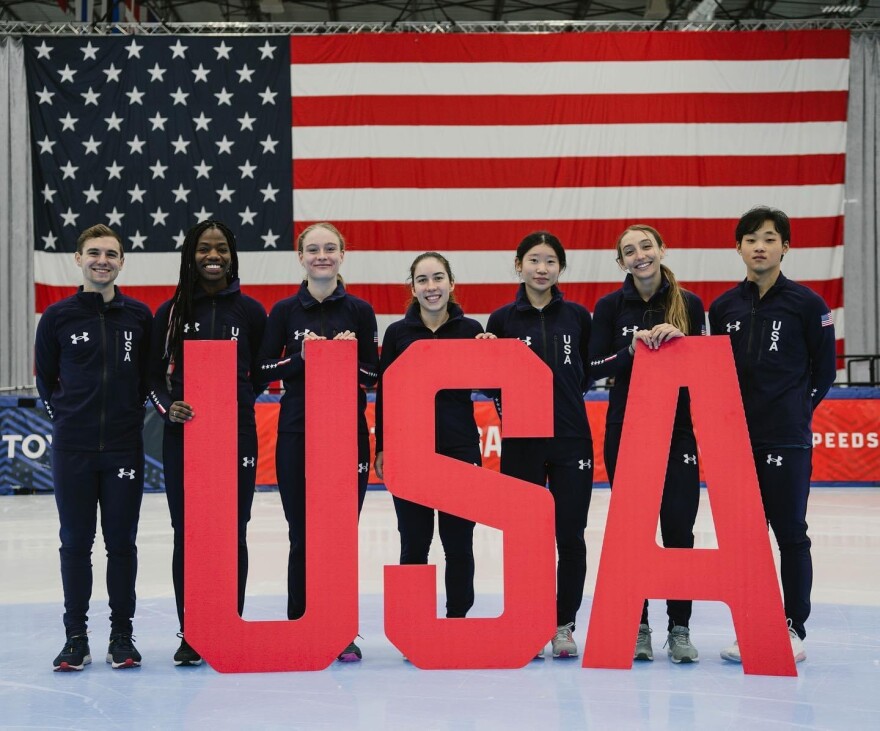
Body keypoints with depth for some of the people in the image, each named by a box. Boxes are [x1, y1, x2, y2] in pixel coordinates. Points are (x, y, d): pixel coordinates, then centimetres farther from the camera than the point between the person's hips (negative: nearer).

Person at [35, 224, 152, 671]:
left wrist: (130, 414, 7)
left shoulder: (139, 315, 4)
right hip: (73, 449, 0)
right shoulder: (58, 316, 2)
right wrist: (65, 415, 7)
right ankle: (76, 638, 11)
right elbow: (45, 378, 11)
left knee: (121, 543, 4)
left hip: (125, 447, 0)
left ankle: (122, 635, 13)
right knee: (75, 543, 4)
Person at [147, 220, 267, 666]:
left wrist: (237, 402, -1)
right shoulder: (171, 312, 6)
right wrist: (168, 407, -10)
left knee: (233, 533, 3)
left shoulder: (250, 311, 5)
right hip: (183, 434, 0)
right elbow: (155, 374, 6)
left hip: (237, 435, 0)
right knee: (187, 534, 1)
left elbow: (262, 373, 11)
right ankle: (190, 634, 8)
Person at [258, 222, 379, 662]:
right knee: (302, 536, 2)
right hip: (297, 435, 0)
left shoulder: (359, 311, 5)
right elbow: (264, 368, 2)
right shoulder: (285, 311, 6)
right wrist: (303, 355, -12)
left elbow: (372, 374, 5)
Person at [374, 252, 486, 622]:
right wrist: (381, 448, 4)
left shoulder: (470, 330, 2)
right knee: (414, 544, 5)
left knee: (459, 544, 5)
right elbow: (384, 393, 6)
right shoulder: (397, 333, 3)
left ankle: (458, 619, 16)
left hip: (459, 449, 0)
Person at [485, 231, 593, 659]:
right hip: (521, 442, -1)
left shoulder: (577, 316, 6)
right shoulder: (503, 319, 3)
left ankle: (564, 624, 12)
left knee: (571, 538, 1)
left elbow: (590, 371, 13)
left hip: (572, 439, 1)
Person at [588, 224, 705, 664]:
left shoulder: (688, 304, 3)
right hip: (625, 431, 0)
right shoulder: (611, 306, 2)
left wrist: (677, 339, -13)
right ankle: (636, 627, 11)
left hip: (677, 431, 0)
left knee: (678, 528, -2)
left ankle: (679, 628, 5)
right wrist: (632, 350, -18)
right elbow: (595, 367, -2)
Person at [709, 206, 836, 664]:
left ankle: (793, 628, 9)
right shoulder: (723, 308, 8)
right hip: (736, 437, 4)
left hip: (787, 438, -4)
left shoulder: (806, 304, -2)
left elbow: (825, 369, 3)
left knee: (790, 533, 1)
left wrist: (798, 410, 0)